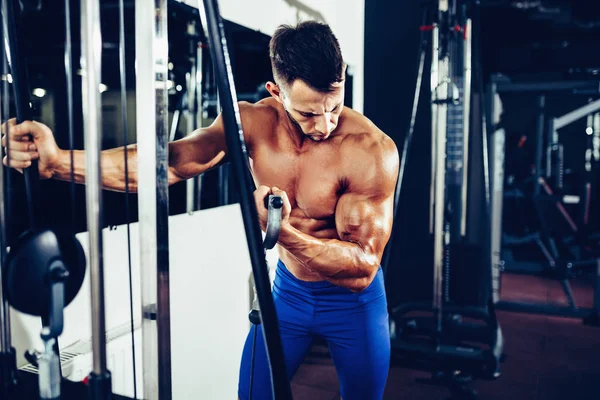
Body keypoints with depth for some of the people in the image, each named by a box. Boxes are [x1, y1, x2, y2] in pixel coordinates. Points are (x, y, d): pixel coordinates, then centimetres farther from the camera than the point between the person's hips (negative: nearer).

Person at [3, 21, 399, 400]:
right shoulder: (253, 122, -16)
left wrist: (283, 231, -43)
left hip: (353, 300, -2)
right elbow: (169, 162, -29)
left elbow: (363, 268, -28)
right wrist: (58, 160, -41)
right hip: (288, 290, 2)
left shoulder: (373, 149, -28)